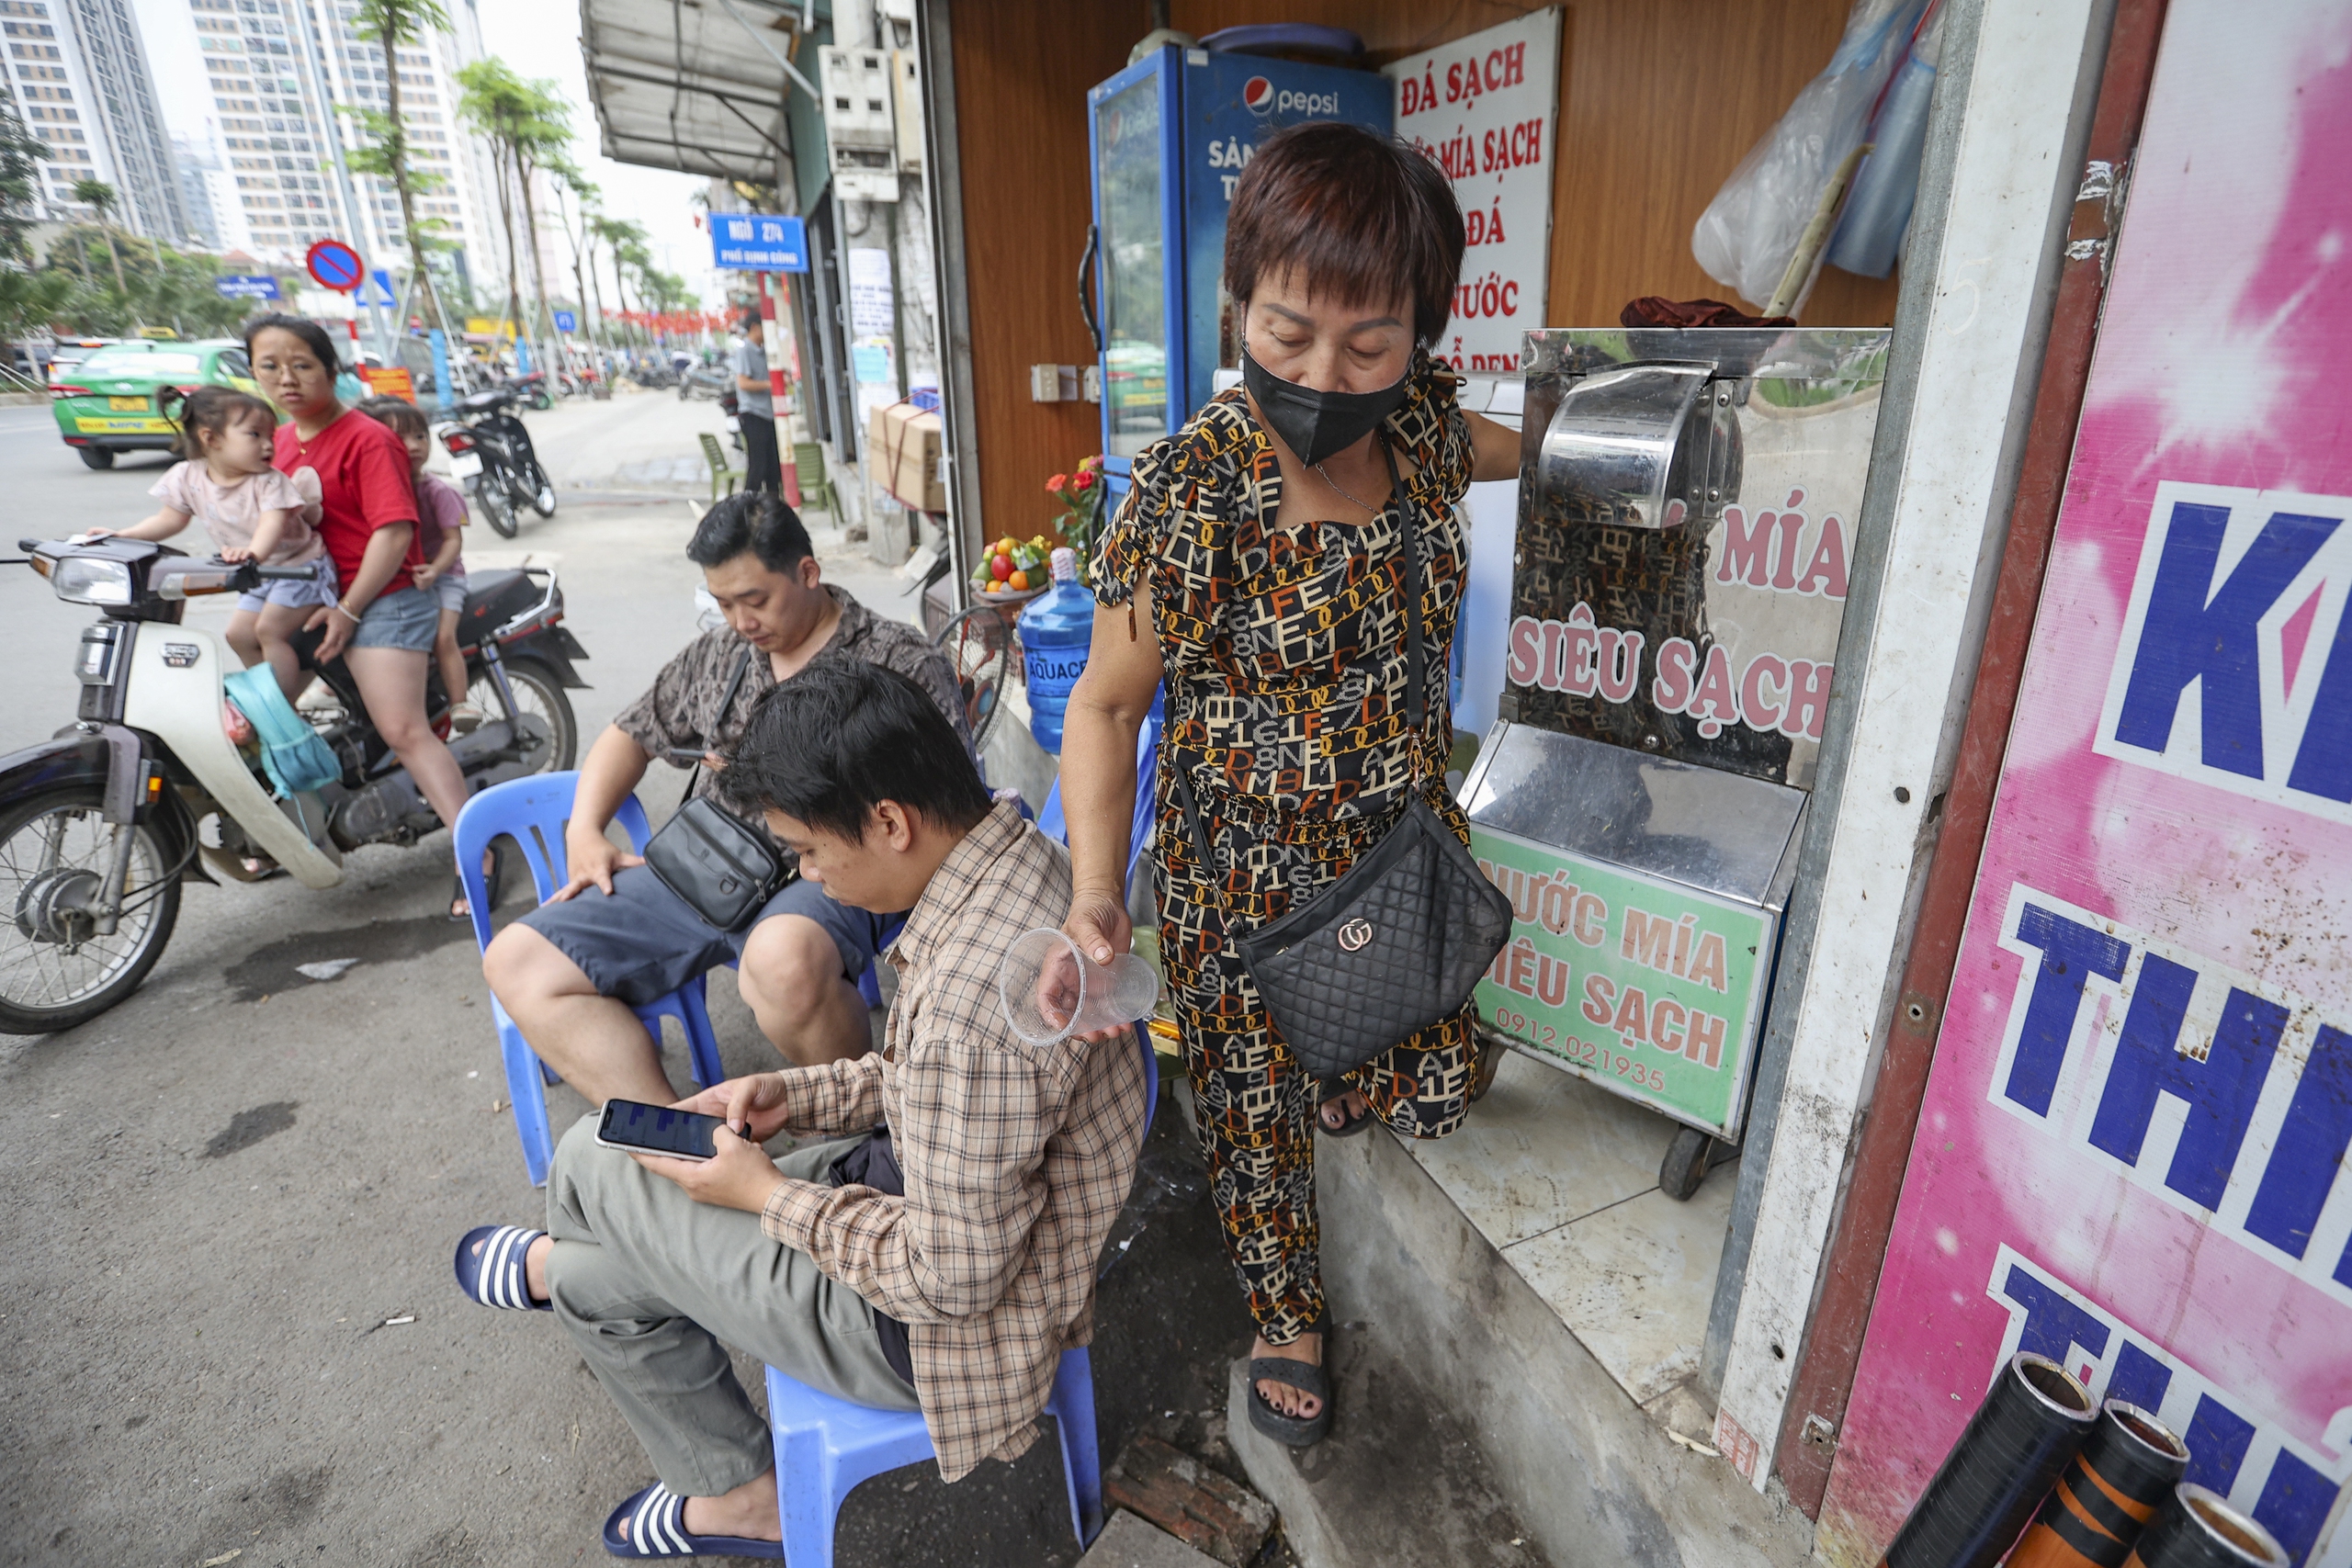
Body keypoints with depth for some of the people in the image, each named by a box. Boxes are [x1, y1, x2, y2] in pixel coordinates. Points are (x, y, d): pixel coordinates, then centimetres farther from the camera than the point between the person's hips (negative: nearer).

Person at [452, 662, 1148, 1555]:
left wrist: (769, 1195, -14)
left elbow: (950, 1280, -27)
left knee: (590, 1165, 0)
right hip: (925, 1189, 9)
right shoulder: (1017, 855, -6)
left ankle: (553, 1265, 40)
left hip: (942, 1329, -8)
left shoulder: (974, 990, -38)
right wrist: (797, 1094, 1)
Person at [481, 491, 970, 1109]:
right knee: (516, 960, -7)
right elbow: (632, 733, 29)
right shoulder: (717, 652, 19)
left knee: (783, 959, -42)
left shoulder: (903, 662, -1)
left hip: (826, 877, -6)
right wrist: (584, 832, 12)